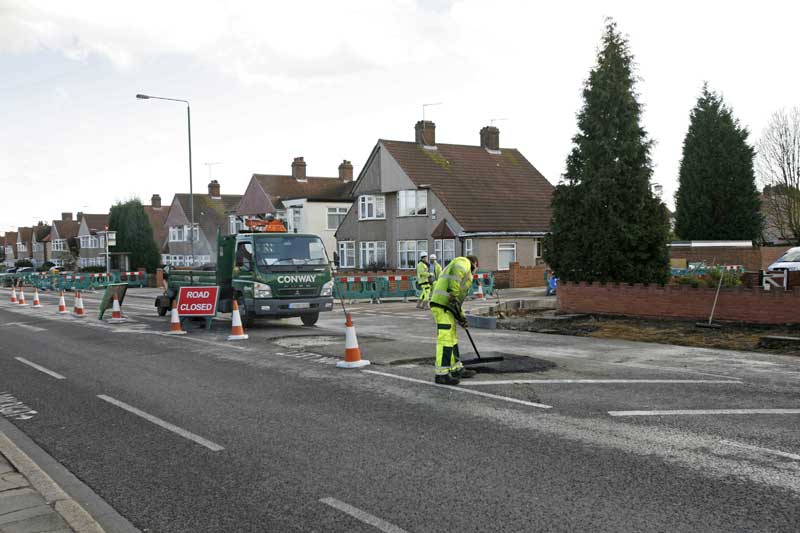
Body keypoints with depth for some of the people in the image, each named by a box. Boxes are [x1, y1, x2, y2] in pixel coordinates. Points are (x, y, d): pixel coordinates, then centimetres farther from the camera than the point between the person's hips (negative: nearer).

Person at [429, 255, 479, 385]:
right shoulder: (464, 262, 3)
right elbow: (457, 271, -22)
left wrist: (460, 315, 25)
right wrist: (454, 295, -24)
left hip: (445, 306, 10)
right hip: (443, 303, -10)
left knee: (452, 338, 16)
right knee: (446, 339, -10)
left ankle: (457, 369, 24)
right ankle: (441, 374, -9)